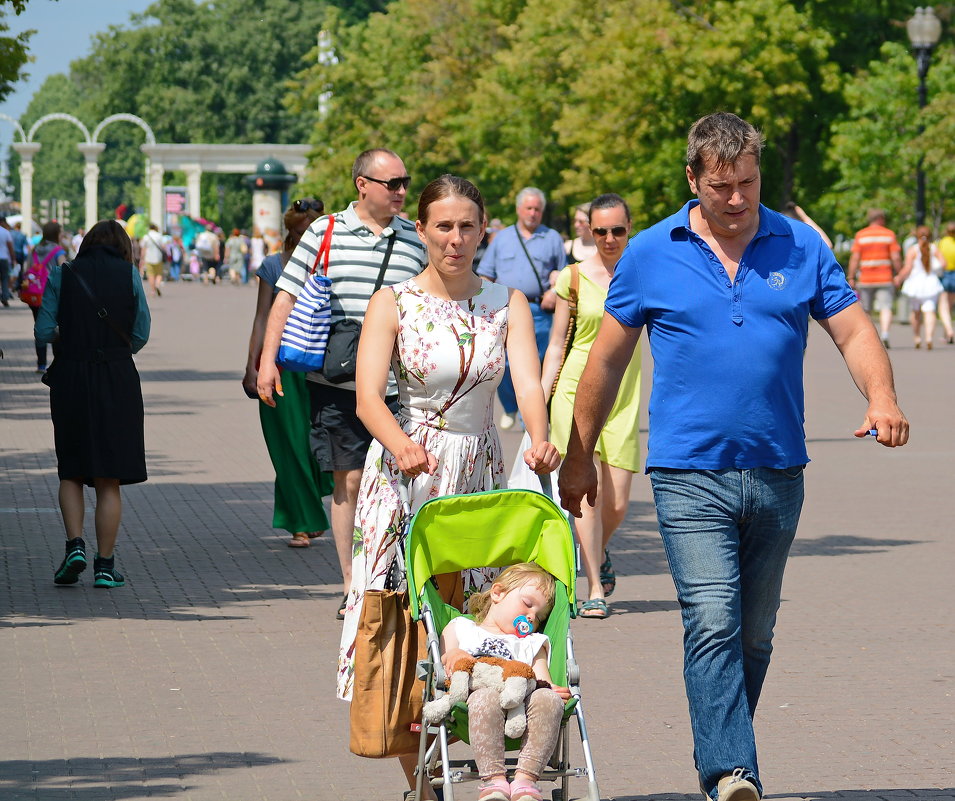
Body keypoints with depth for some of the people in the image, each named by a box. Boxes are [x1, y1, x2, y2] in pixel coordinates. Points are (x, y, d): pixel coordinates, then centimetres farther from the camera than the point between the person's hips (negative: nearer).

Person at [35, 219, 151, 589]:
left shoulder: (63, 274, 1)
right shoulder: (129, 274, 1)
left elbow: (44, 331, -1)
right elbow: (140, 335, 1)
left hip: (70, 378, 0)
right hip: (117, 380, 0)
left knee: (71, 472, 14)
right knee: (109, 480, 5)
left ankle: (75, 544, -5)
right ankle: (105, 565, 5)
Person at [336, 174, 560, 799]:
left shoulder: (507, 304, 3)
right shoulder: (394, 304, -3)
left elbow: (528, 381, -13)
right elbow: (368, 398, -15)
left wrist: (540, 442, -34)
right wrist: (402, 446, -36)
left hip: (480, 472, 2)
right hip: (406, 472, -2)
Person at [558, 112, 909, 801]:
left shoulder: (800, 247, 6)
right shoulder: (651, 254, 2)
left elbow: (854, 332, 3)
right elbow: (607, 360, 9)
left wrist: (882, 398, -18)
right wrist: (579, 457, 11)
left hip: (777, 475, 3)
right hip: (690, 473, -3)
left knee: (754, 636, 11)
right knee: (713, 625, -16)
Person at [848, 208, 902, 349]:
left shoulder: (860, 235, 3)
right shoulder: (889, 235, 1)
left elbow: (855, 258, -3)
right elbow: (896, 258, -4)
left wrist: (851, 278, -1)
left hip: (865, 279, 1)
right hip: (885, 278, -1)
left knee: (865, 311, 11)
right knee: (885, 308, -6)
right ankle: (884, 334, -26)